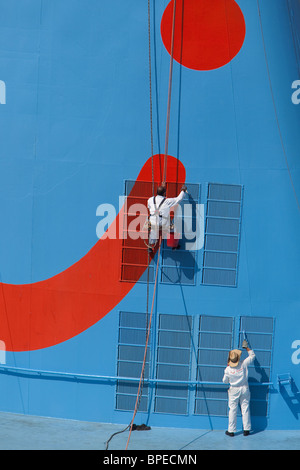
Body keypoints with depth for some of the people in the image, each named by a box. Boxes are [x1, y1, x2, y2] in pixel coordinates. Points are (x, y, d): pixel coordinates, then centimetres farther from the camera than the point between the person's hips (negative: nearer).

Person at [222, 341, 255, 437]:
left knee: (232, 410, 5)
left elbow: (225, 381, 1)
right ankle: (246, 429, 14)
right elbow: (252, 355, 4)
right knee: (245, 409, 9)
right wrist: (247, 347, 15)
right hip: (244, 389, 2)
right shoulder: (244, 364, -12)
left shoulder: (228, 369, -14)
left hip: (234, 390, -1)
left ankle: (231, 430, 10)